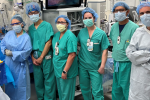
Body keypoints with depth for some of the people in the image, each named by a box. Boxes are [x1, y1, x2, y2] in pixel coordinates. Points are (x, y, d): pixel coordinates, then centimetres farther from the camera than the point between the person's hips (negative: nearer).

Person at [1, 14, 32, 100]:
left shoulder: (26, 37, -10)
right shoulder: (9, 34, 2)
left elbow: (26, 52, -18)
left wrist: (12, 53, -19)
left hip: (19, 65, -4)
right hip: (9, 64, 4)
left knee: (20, 84, 6)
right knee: (10, 82, 15)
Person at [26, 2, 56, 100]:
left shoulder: (47, 25, -5)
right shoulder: (30, 28, 10)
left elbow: (49, 43, -10)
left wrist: (41, 58, -11)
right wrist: (33, 58, -3)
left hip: (46, 57, -5)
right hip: (35, 58, 5)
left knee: (49, 80, 2)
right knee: (38, 80, 13)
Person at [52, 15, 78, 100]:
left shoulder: (70, 36, -17)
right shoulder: (56, 35, 7)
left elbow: (72, 55, -22)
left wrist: (65, 71, -22)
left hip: (67, 69, -7)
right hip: (57, 69, 7)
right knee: (60, 91, 21)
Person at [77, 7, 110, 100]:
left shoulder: (101, 33, -7)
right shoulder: (81, 32, 3)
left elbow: (104, 51, -8)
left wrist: (102, 66, -12)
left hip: (95, 67, -4)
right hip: (83, 65, 4)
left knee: (97, 91, -2)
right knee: (84, 89, 17)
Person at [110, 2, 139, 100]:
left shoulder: (134, 27, -14)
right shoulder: (114, 27, 8)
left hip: (128, 64, -6)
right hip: (116, 63, 7)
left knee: (127, 91, 4)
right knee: (116, 90, 17)